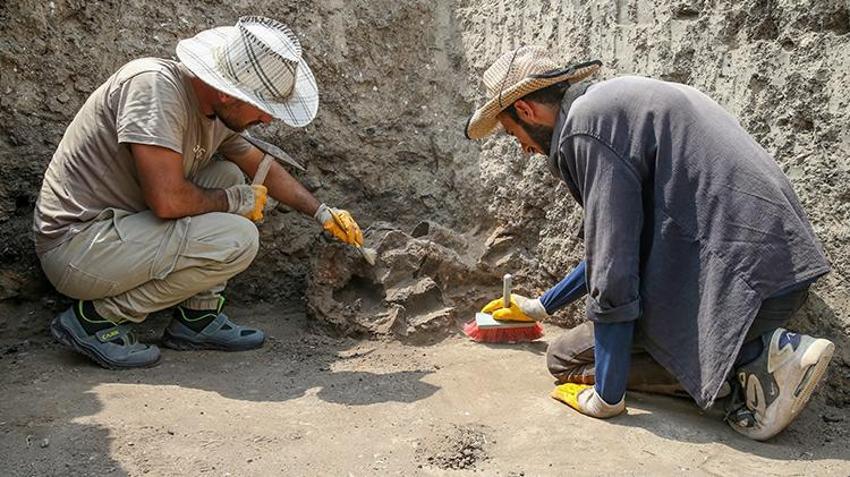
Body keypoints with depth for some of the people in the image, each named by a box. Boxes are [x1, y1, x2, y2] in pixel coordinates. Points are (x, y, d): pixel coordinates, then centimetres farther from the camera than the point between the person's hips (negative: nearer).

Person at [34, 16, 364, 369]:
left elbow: (262, 165, 21)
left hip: (118, 227, 9)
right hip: (75, 245, -9)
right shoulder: (154, 86, -23)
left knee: (228, 176, 9)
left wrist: (322, 213, 20)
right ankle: (96, 319, -8)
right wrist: (234, 200, -12)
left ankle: (198, 316, 7)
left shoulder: (220, 112, 2)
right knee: (237, 240, -20)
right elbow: (167, 200, -30)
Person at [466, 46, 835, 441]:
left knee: (566, 357, -1)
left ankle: (758, 357, -7)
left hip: (743, 278, -10)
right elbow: (614, 245, 27)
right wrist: (540, 307, 37)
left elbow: (612, 269, -17)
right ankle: (746, 357, 7)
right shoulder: (615, 101, 19)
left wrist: (606, 397, -7)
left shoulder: (586, 125, -13)